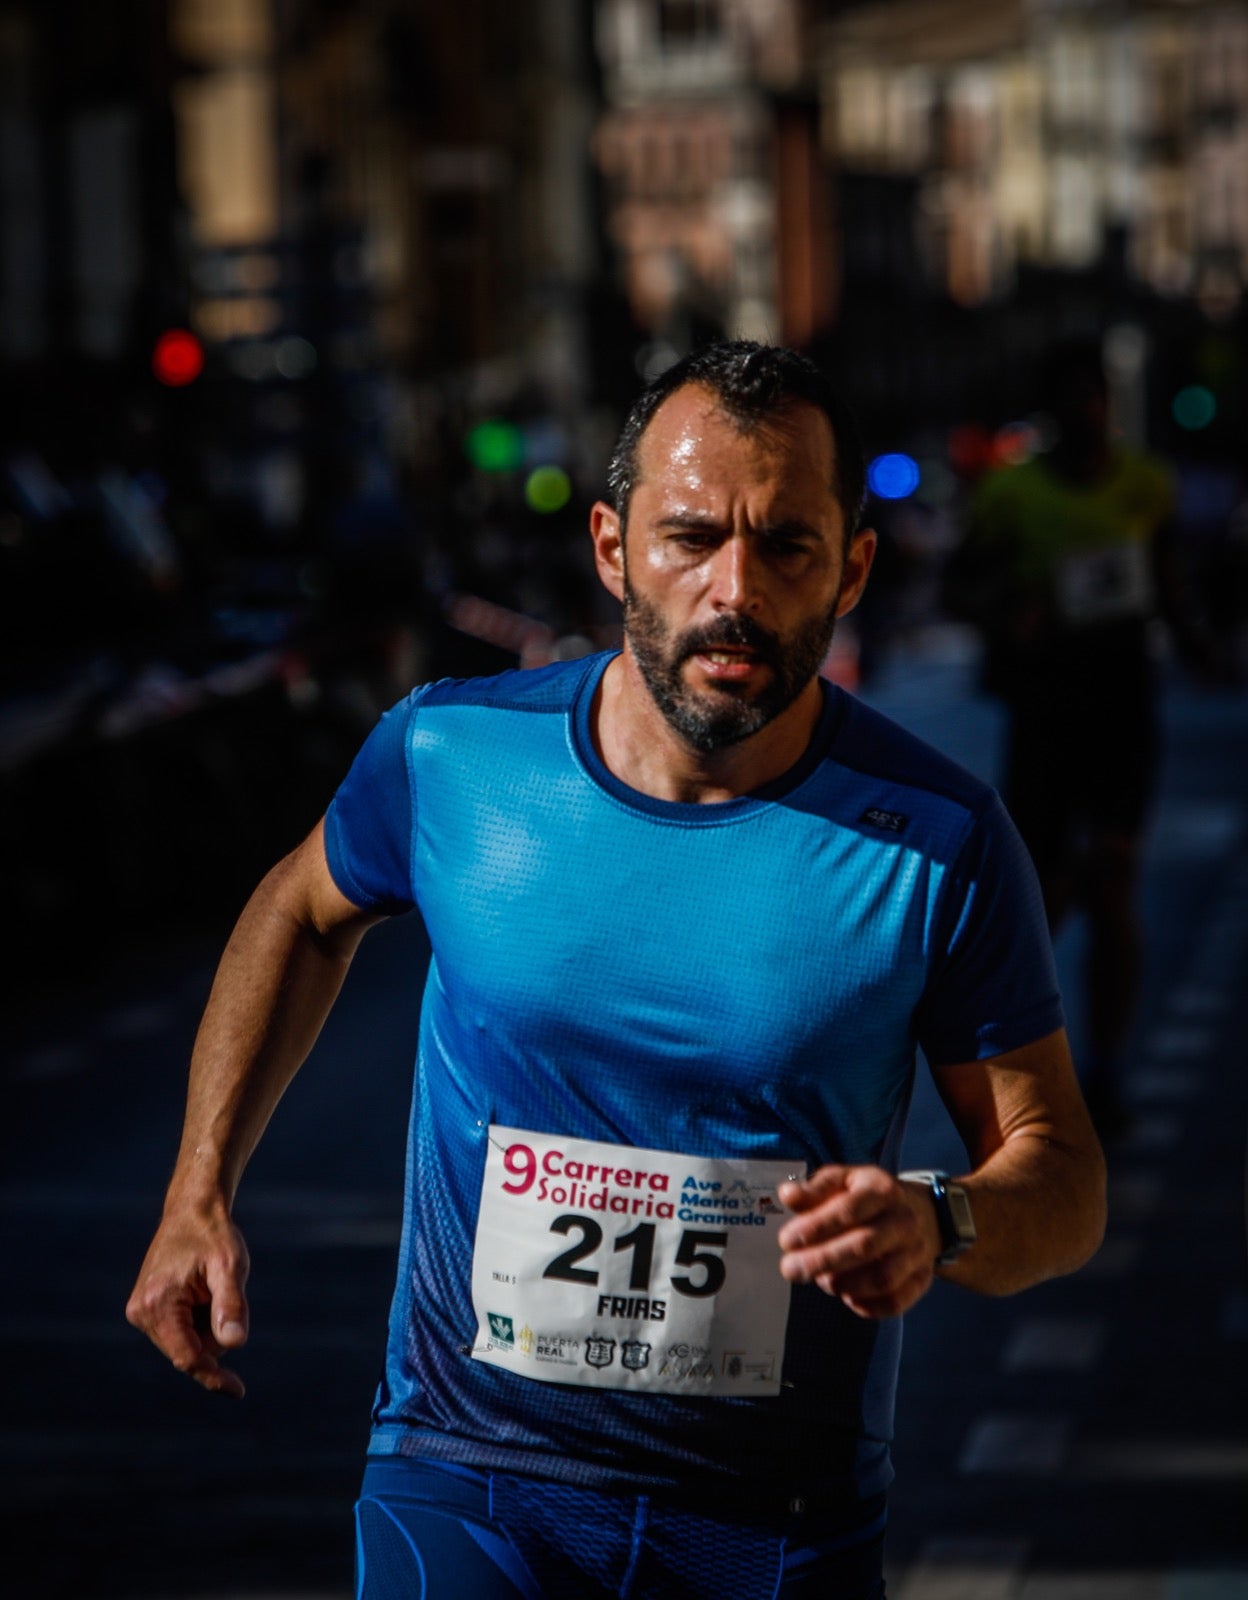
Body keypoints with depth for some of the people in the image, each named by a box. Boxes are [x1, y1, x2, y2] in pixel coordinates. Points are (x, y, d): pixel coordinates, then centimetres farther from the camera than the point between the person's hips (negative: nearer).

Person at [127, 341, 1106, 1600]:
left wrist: (940, 1230, -25)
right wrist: (197, 1197, 11)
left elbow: (1062, 1174, -3)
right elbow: (306, 912, 16)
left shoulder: (937, 842, -10)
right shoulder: (450, 754, -7)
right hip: (465, 1486, 0)